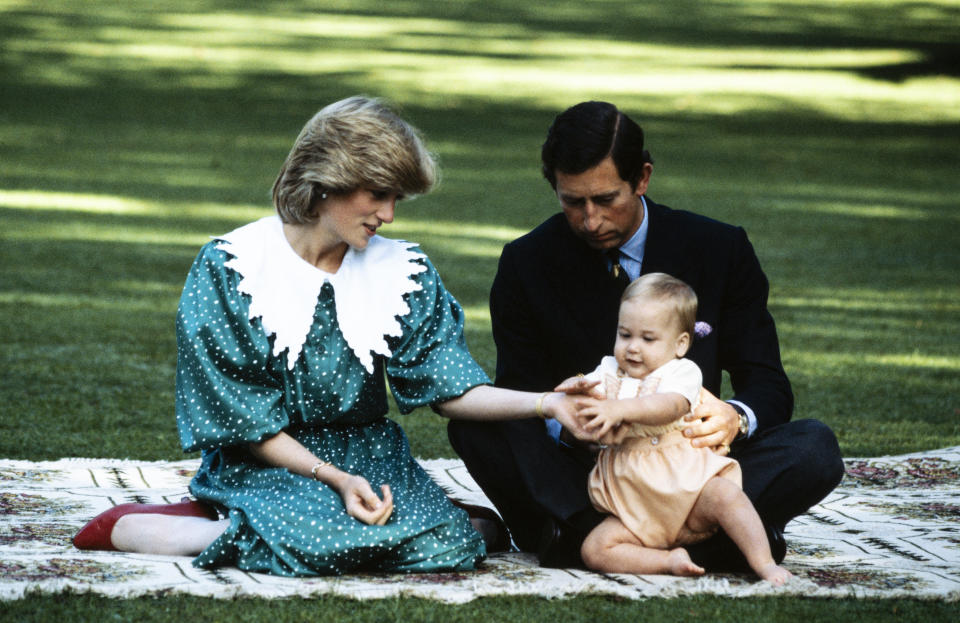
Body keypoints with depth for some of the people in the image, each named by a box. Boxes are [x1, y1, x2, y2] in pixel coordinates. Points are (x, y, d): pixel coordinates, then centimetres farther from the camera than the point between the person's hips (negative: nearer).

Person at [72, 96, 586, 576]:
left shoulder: (402, 272, 5)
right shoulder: (230, 267, -9)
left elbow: (450, 390, 1)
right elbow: (242, 422, -10)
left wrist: (543, 403, -15)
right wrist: (335, 479, -19)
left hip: (368, 454, 6)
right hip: (265, 461, -6)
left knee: (447, 545, -22)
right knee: (328, 541, -36)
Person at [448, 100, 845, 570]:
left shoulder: (719, 249, 0)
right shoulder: (527, 263, 0)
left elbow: (767, 384, 0)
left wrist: (736, 418, -25)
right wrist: (564, 423, -26)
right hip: (578, 471, -1)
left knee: (815, 449, -27)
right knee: (474, 425, -26)